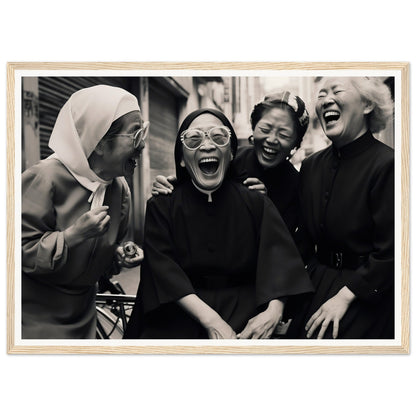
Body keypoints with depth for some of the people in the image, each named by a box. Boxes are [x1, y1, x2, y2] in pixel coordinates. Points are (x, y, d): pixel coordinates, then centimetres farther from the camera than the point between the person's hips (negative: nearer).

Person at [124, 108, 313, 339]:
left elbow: (280, 261, -5)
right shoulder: (161, 206, 1)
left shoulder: (256, 204, 4)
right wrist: (210, 320, -23)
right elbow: (163, 268, -10)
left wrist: (273, 311, -25)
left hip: (243, 315, 1)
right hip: (179, 318, -1)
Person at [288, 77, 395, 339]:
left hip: (366, 295, -5)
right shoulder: (311, 166, 5)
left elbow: (389, 254, -17)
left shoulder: (387, 165, -16)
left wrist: (344, 297, -18)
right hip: (316, 285, 6)